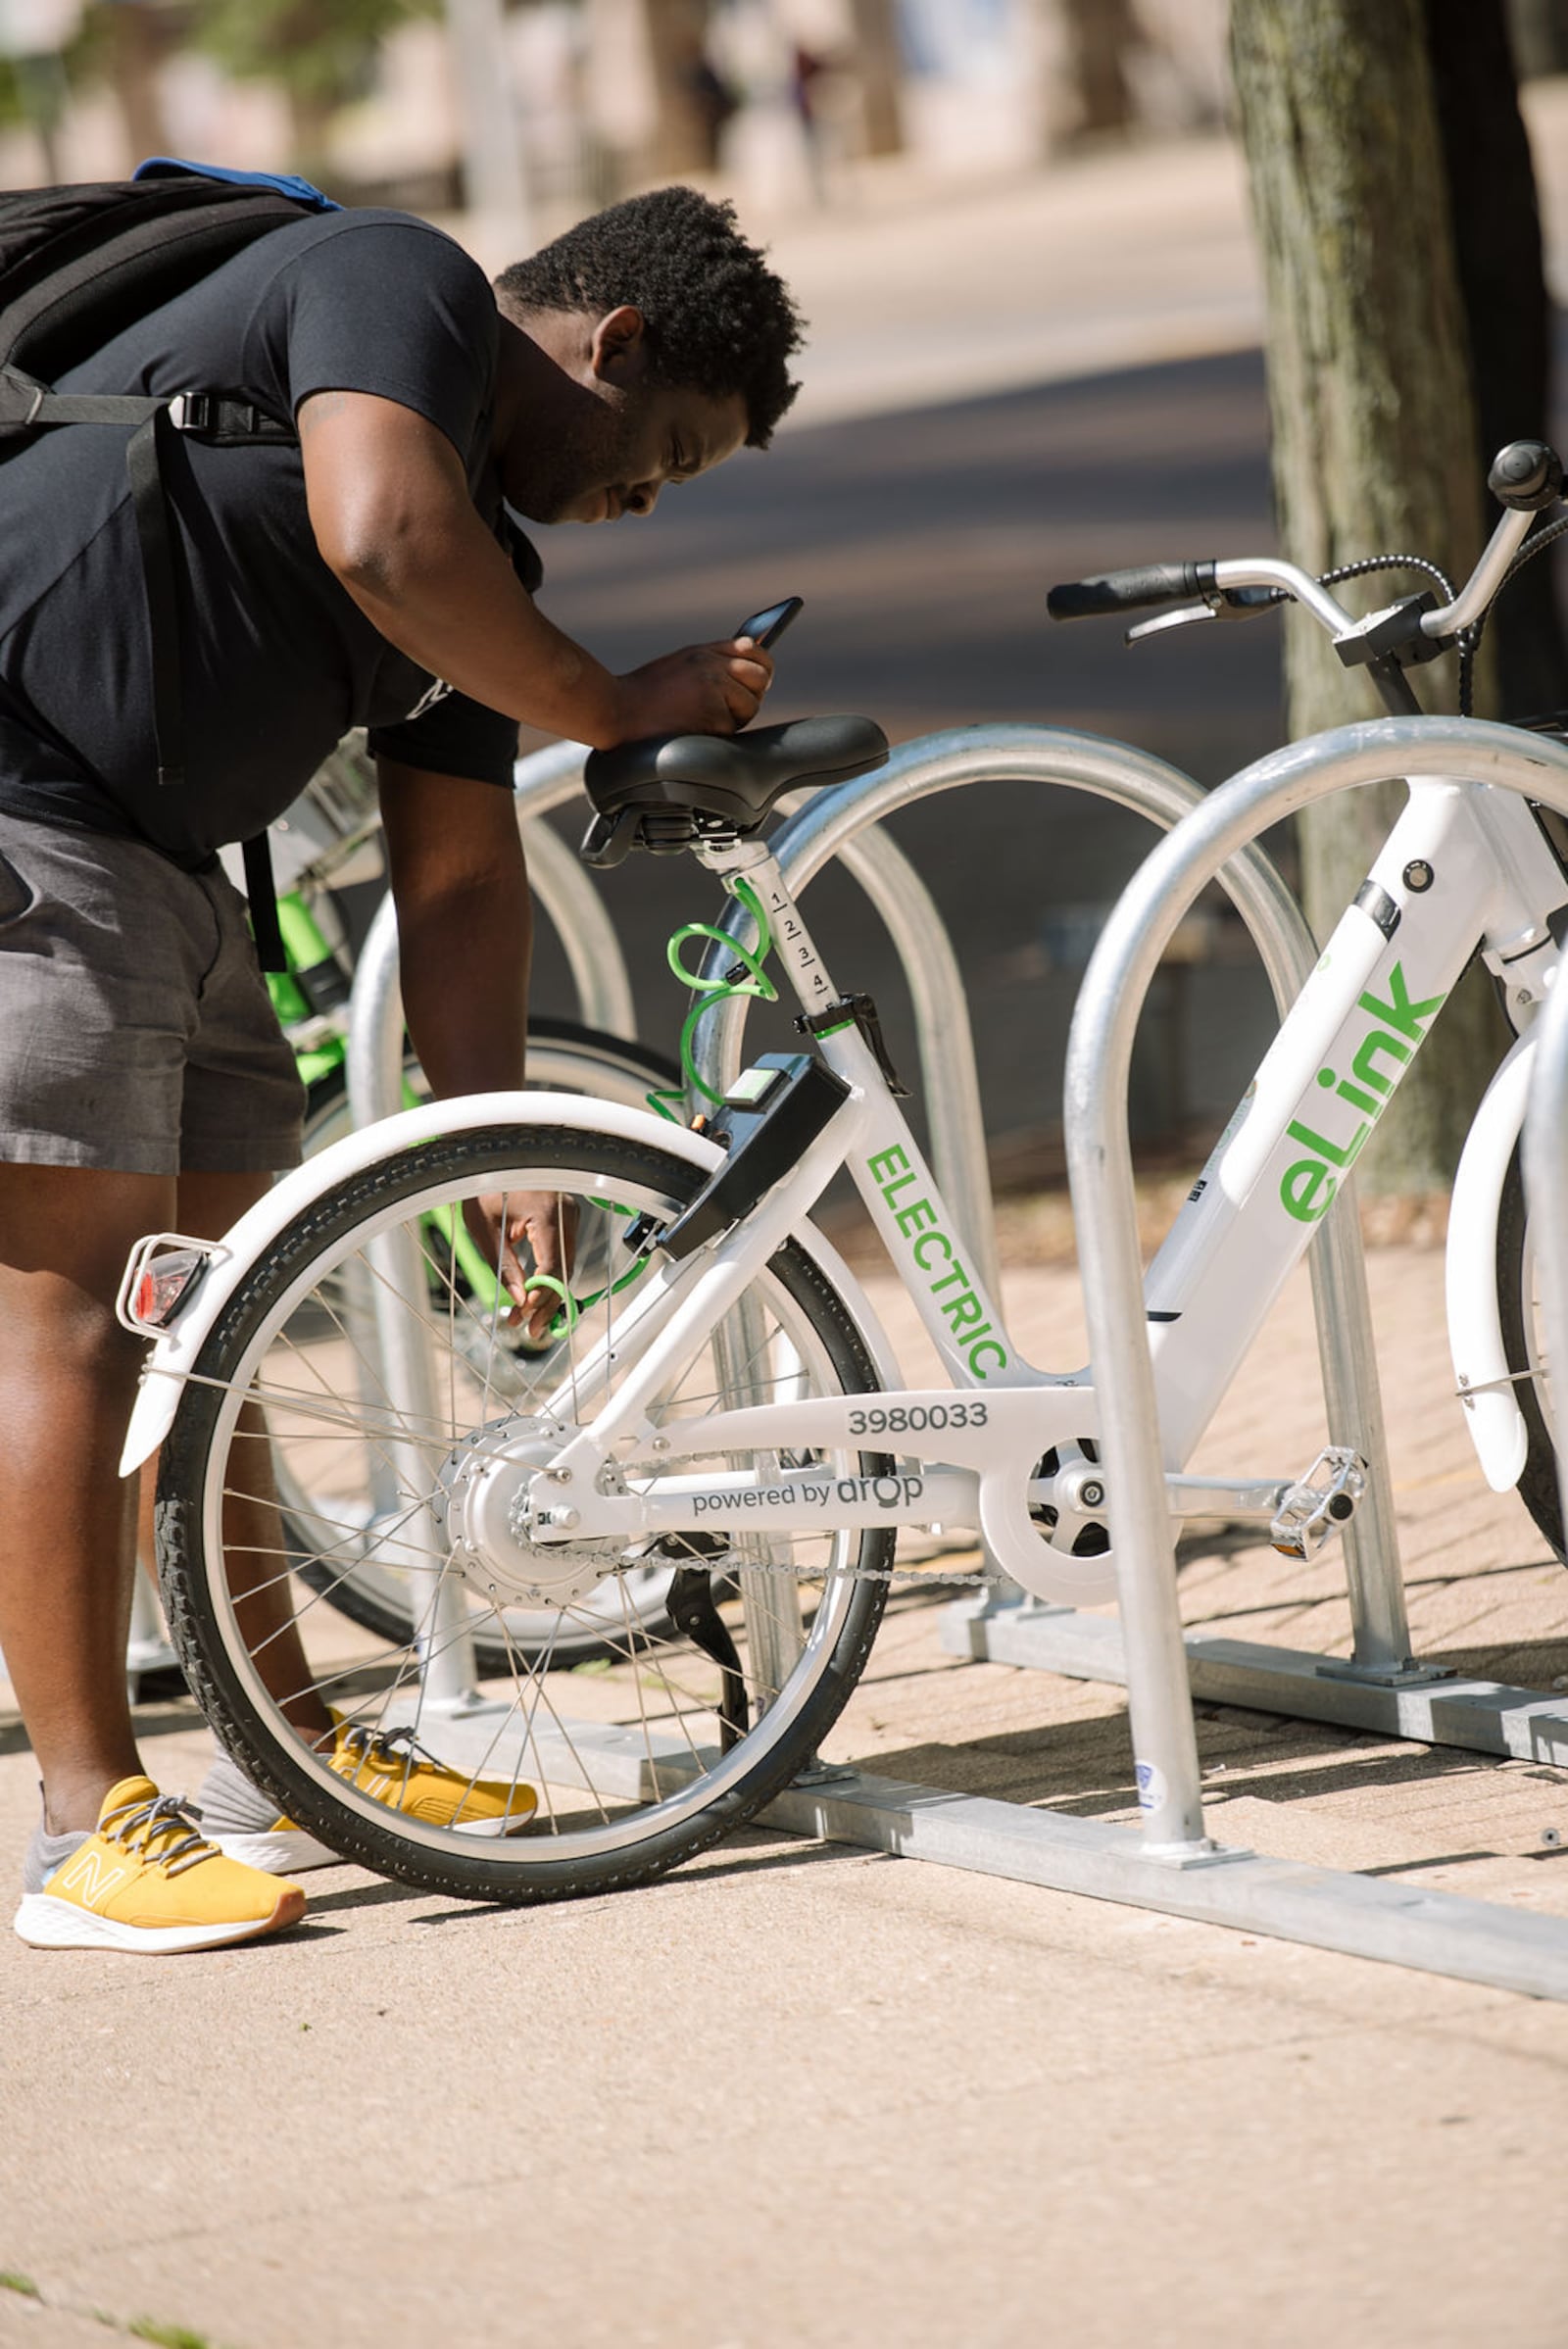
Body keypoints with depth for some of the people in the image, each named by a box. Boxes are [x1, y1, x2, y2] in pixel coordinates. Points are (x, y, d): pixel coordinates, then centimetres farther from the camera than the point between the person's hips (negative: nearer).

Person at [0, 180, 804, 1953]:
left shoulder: (482, 550, 18)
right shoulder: (395, 282, -7)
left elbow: (457, 877, 18)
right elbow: (378, 541, -26)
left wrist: (502, 1160, 13)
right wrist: (612, 710, -12)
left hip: (161, 872, 10)